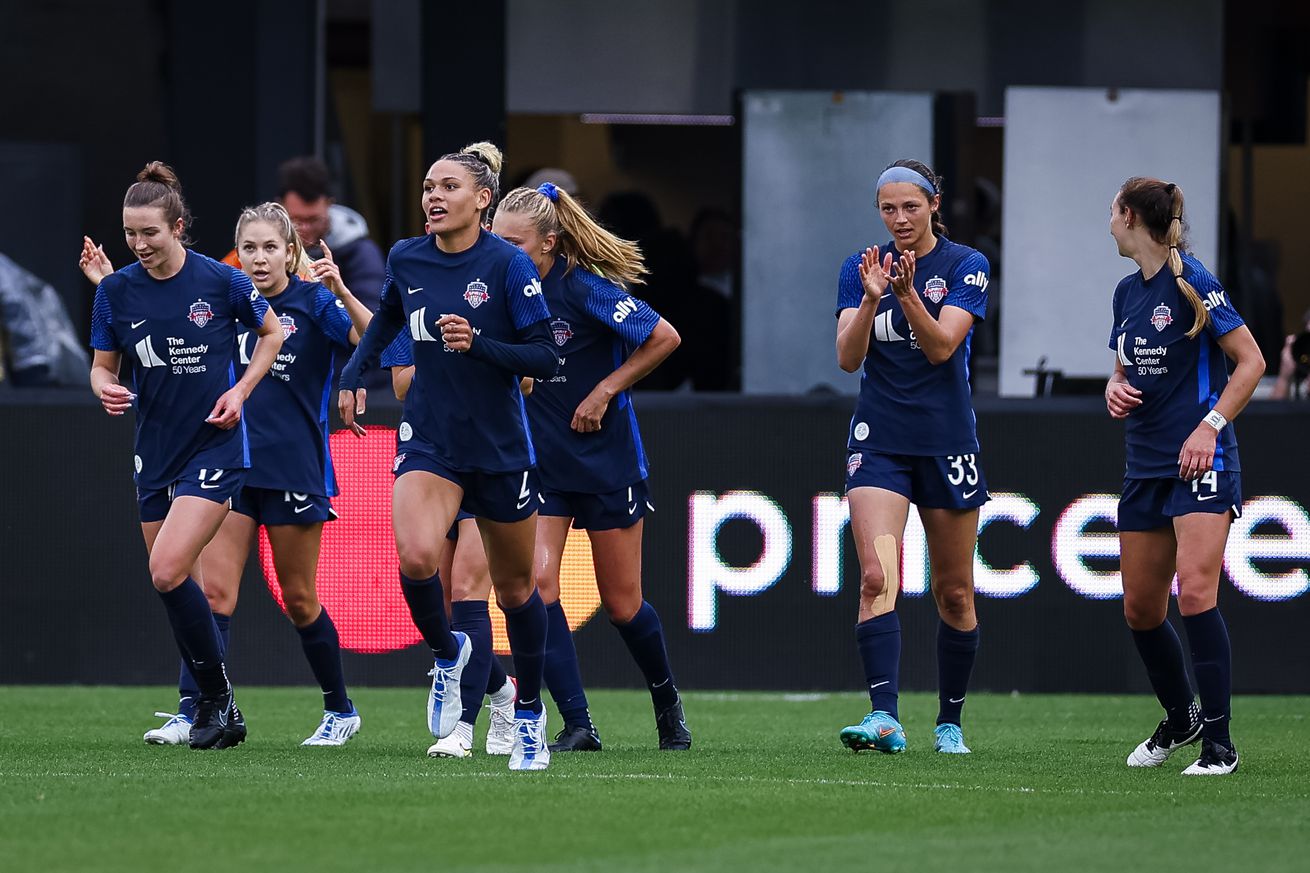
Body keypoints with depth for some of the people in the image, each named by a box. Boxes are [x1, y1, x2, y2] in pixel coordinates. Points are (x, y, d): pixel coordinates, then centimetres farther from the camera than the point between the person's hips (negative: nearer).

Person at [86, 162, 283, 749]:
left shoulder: (221, 281, -9)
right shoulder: (116, 291, -1)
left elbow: (271, 332, 7)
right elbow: (103, 366, 8)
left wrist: (240, 391, -5)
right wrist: (106, 389, -15)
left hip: (215, 447, -5)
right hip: (155, 453, 5)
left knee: (168, 571, -20)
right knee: (177, 586, 7)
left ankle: (218, 696, -6)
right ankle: (218, 714, 19)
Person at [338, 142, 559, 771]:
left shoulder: (509, 265, -12)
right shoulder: (406, 259, 1)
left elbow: (546, 358, -13)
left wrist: (478, 343, -26)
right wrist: (352, 377, 12)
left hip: (500, 447, -2)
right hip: (429, 441, 2)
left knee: (514, 588, 11)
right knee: (415, 558, -25)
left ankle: (530, 713, 31)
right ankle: (447, 656, 4)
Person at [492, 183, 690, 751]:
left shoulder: (584, 288, -17)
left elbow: (665, 338, -10)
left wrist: (604, 391, -13)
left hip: (607, 463, -4)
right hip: (539, 463, 4)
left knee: (621, 604, 6)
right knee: (537, 582, -16)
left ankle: (666, 699, 35)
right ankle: (577, 726, -12)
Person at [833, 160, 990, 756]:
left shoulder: (966, 267, -3)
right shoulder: (859, 269, 4)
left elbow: (942, 346, -16)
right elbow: (848, 357, -6)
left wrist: (906, 293, -30)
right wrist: (871, 298, -22)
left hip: (947, 441, -1)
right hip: (878, 439, 1)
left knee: (954, 593, 8)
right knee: (877, 575, -18)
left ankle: (949, 722, 23)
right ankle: (884, 718, -27)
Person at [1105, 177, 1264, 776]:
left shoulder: (1192, 282, -10)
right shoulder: (1127, 293, 13)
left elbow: (1251, 361, -10)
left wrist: (1211, 426, -19)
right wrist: (1115, 391, 2)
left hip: (1201, 460, -8)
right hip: (1145, 466, 8)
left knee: (1195, 593, -19)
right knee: (1140, 608, 10)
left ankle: (1218, 743, -16)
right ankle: (1180, 720, 30)